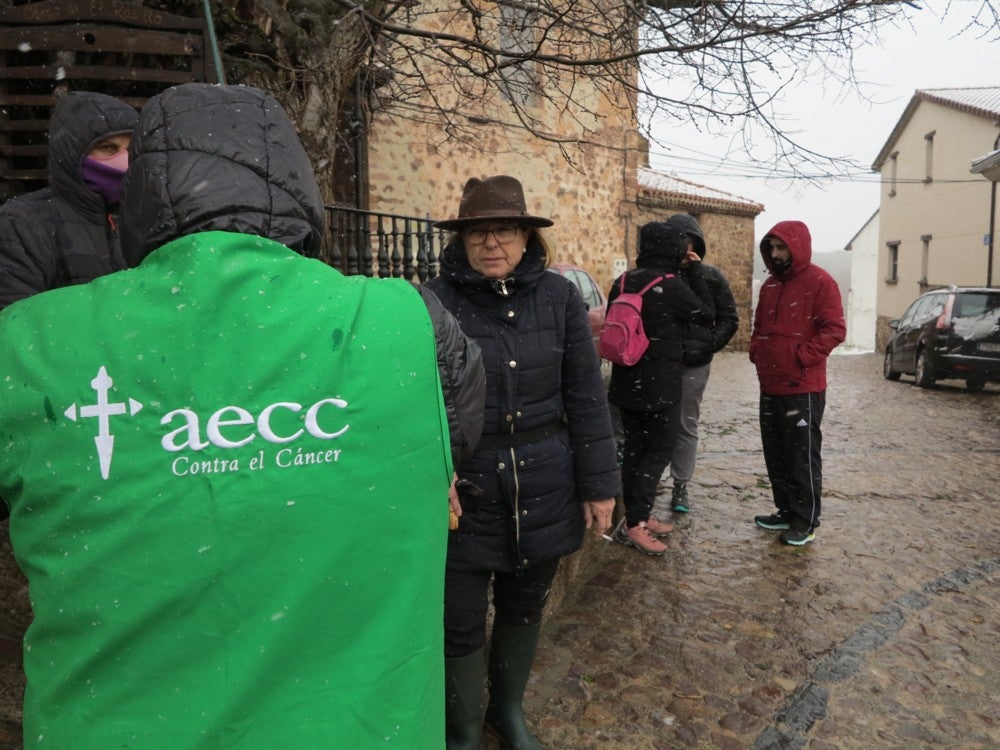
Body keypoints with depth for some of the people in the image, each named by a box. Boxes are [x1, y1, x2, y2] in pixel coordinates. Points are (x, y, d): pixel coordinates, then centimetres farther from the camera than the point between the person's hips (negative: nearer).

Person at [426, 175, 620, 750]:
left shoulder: (559, 297, -2)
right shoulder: (437, 301, -8)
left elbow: (586, 397, 1)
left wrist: (599, 485, 1)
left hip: (544, 486, 3)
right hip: (466, 487, -2)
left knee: (525, 606, 19)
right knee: (461, 620, 8)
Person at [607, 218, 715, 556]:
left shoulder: (622, 282, 4)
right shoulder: (671, 285, -16)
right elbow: (707, 314, -2)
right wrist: (695, 270, 2)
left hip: (626, 384, 7)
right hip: (660, 387, -7)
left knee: (634, 449, 13)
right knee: (659, 452, 2)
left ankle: (637, 516, 23)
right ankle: (634, 524, 1)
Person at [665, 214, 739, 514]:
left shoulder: (711, 277, 1)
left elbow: (729, 320, 4)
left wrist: (706, 346, -10)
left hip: (693, 365, 0)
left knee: (686, 426, 9)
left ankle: (680, 487, 19)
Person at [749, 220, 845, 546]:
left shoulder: (819, 283, -9)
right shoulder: (770, 284, 15)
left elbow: (835, 330, -15)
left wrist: (802, 357, -19)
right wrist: (756, 349, 7)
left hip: (802, 389, -8)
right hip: (769, 387, 8)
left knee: (803, 456, 1)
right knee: (775, 454, 15)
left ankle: (806, 522, 12)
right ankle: (786, 511, 29)